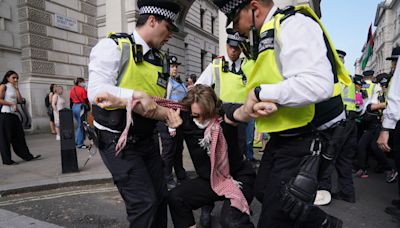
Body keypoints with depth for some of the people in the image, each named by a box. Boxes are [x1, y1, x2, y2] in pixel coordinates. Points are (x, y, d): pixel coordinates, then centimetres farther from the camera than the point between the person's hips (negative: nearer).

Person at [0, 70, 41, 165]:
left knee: (19, 136, 8)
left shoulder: (14, 88, 18)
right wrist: (12, 104, -12)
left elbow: (20, 100, 6)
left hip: (13, 114, 7)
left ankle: (27, 155, 13)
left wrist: (16, 88, 4)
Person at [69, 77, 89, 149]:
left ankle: (77, 142, 22)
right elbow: (86, 101, -10)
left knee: (79, 125, 18)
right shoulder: (82, 90, -8)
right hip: (80, 108, -7)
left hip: (74, 108, 7)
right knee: (80, 126, -2)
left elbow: (70, 101, 16)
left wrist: (71, 109, 21)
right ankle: (79, 144, 3)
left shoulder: (72, 90, 13)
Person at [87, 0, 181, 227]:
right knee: (144, 202, -7)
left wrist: (168, 113, -13)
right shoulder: (113, 46, -9)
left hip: (147, 139, 7)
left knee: (161, 197, 14)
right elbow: (97, 91, -19)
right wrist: (137, 95, -24)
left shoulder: (161, 61, 10)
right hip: (117, 140, -7)